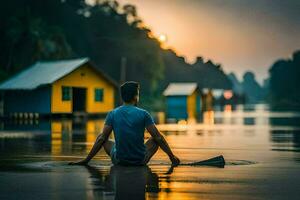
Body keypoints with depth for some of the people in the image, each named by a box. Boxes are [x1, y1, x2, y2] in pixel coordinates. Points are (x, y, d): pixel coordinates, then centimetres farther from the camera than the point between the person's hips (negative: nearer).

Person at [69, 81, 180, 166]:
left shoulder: (112, 114, -2)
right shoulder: (143, 114, -7)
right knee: (155, 139, 24)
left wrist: (86, 160, 4)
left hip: (119, 160, 1)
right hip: (140, 160, -1)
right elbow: (158, 137, -5)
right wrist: (172, 157, 5)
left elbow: (102, 138, -3)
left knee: (103, 140, 26)